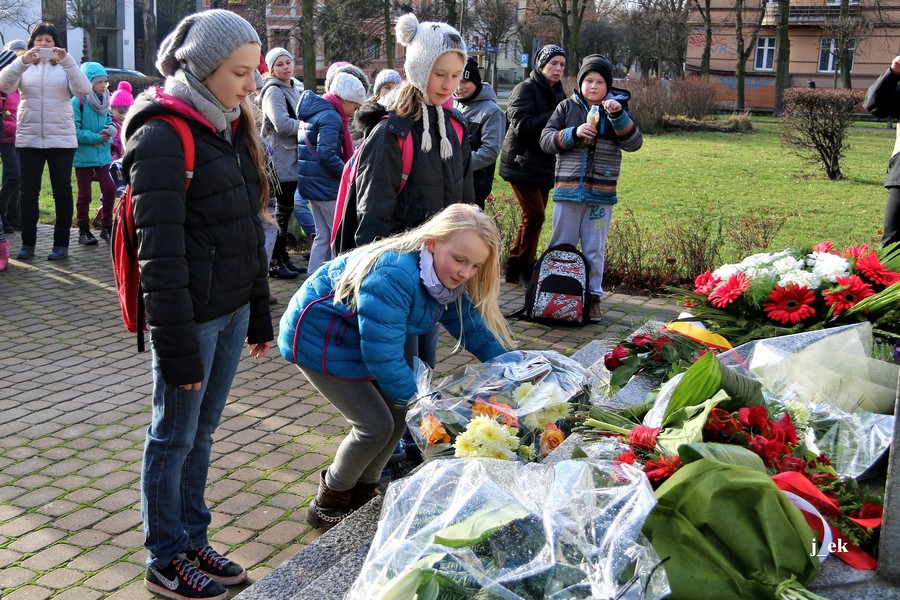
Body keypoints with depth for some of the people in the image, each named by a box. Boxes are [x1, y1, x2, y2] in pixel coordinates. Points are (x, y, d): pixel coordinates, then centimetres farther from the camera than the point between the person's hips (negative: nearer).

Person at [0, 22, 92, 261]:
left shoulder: (64, 67, 4)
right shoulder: (23, 67, 7)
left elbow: (84, 89, -12)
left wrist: (66, 60, -22)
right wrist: (24, 60, -24)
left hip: (61, 139, -1)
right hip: (29, 139, 1)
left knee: (62, 191, 3)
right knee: (28, 192, 4)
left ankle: (61, 243, 12)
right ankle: (28, 242, 14)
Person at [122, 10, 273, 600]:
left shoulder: (231, 127, 11)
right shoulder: (163, 136, -15)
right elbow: (161, 251, -18)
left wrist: (260, 310, 16)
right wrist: (177, 344, -19)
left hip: (233, 310, 7)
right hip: (192, 315, -7)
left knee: (202, 430, 17)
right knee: (175, 437, 6)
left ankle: (193, 539, 31)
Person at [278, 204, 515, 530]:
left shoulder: (448, 279, -9)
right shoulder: (393, 276, -37)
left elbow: (475, 329, 1)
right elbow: (383, 357, -35)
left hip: (356, 342, 9)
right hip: (318, 340, -9)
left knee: (400, 413, 5)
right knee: (376, 425, -11)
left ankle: (361, 491, 25)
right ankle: (327, 506, 12)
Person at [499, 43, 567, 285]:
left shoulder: (558, 93, 15)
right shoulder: (525, 90, -8)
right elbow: (522, 126, -19)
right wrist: (554, 117, -21)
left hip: (544, 165, 8)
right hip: (523, 163, -8)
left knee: (534, 217, 8)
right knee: (534, 215, -12)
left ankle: (515, 267, 17)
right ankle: (524, 268, 1)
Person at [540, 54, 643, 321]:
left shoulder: (616, 109, 5)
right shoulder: (567, 107, 5)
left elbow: (633, 143, -7)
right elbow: (546, 140, 0)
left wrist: (618, 115, -21)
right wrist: (573, 133, -15)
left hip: (601, 195, 0)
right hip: (567, 191, 1)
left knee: (595, 250, 6)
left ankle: (593, 296, 16)